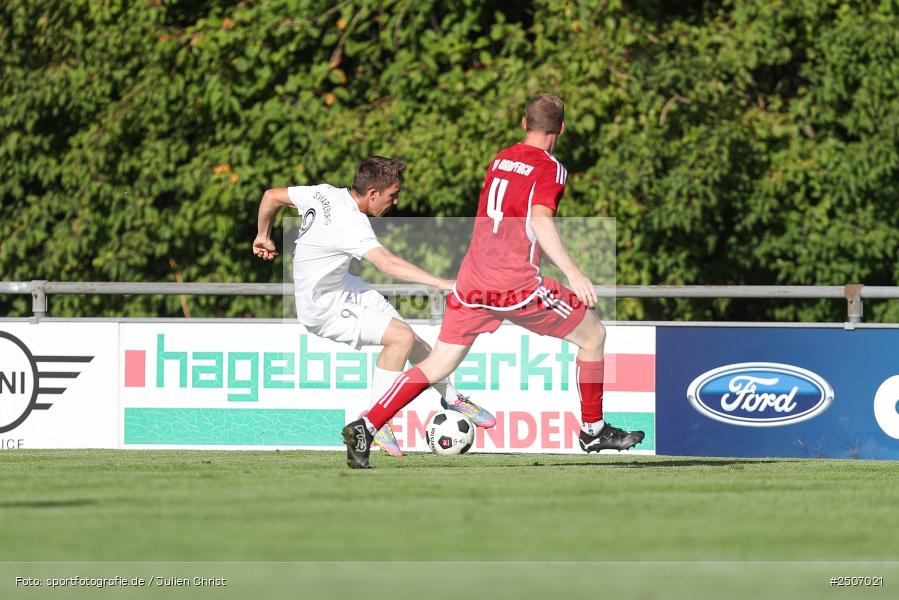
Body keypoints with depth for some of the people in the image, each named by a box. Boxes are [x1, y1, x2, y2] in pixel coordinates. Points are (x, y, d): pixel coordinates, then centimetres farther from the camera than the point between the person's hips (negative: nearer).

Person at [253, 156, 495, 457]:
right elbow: (388, 264, -43)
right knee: (401, 336, -18)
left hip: (343, 286, 9)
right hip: (324, 309, -9)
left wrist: (264, 236, 23)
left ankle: (451, 397, 29)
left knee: (410, 339, 10)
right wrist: (442, 283, -47)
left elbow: (271, 196, 7)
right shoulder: (350, 224, -31)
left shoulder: (324, 193, -5)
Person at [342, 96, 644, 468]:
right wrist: (573, 273, -29)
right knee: (593, 335, 12)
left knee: (438, 365, 9)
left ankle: (365, 427, -4)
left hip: (472, 281, 6)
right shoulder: (549, 169, -5)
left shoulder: (500, 160, 15)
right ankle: (593, 430, 19)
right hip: (516, 284, -6)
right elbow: (540, 221, -21)